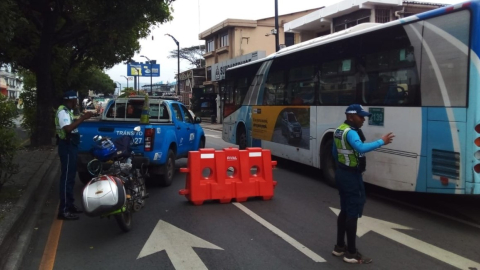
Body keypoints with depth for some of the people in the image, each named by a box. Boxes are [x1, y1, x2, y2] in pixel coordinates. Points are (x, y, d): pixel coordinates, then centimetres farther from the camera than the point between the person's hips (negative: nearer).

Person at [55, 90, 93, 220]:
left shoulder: (68, 111, 15)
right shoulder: (62, 111, -16)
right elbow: (68, 128, -31)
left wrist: (81, 118, 13)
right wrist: (82, 118, -28)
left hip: (71, 146, 11)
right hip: (67, 146, -11)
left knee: (70, 176, 15)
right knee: (67, 177, -9)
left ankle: (69, 205, 25)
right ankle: (63, 210, -6)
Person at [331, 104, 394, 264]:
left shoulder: (339, 131, 11)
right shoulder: (351, 132, -21)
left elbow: (335, 152, 21)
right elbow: (361, 148, -39)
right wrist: (381, 142, -33)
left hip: (341, 173, 10)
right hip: (351, 176, -10)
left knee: (345, 210, 17)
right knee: (353, 212, -4)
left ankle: (339, 247, 25)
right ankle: (351, 253, 3)